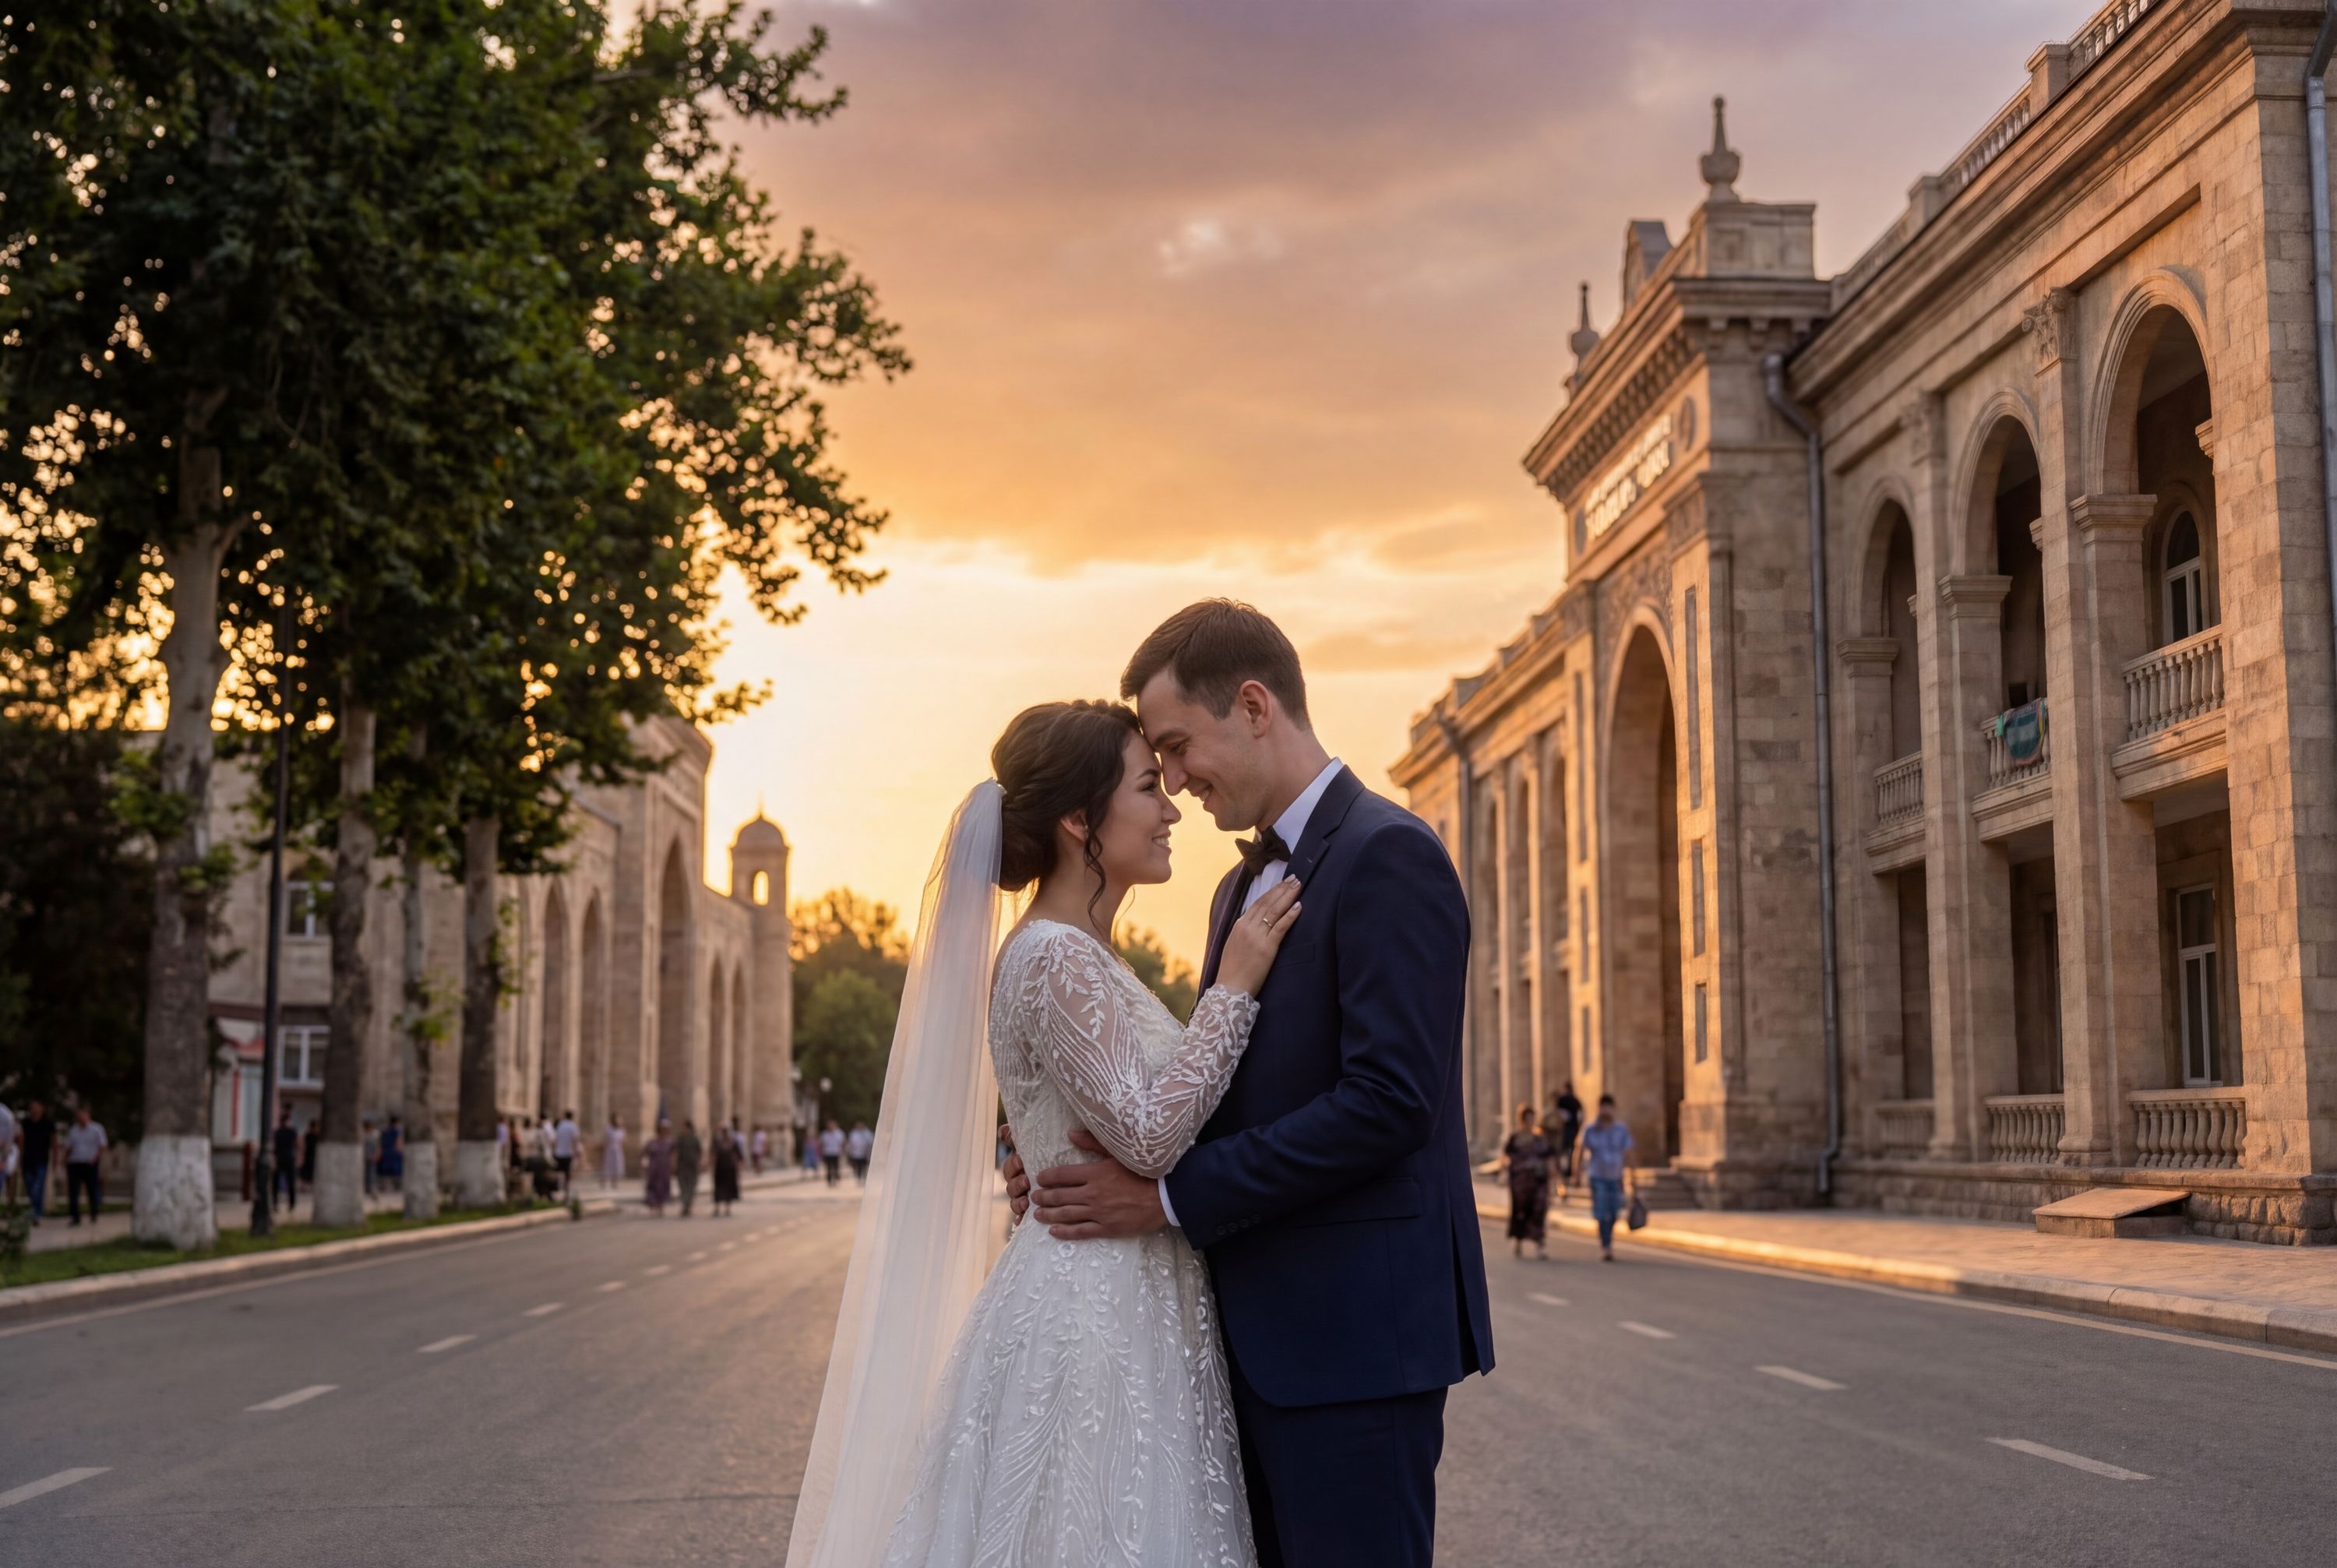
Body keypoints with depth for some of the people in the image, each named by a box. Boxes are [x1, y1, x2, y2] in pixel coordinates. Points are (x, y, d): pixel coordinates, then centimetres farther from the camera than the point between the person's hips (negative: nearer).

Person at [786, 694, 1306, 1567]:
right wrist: (1233, 989, -16)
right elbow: (1147, 1135, -21)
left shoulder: (1082, 957, 15)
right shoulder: (1055, 960, -15)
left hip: (1118, 1314, 10)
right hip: (1093, 1324, -10)